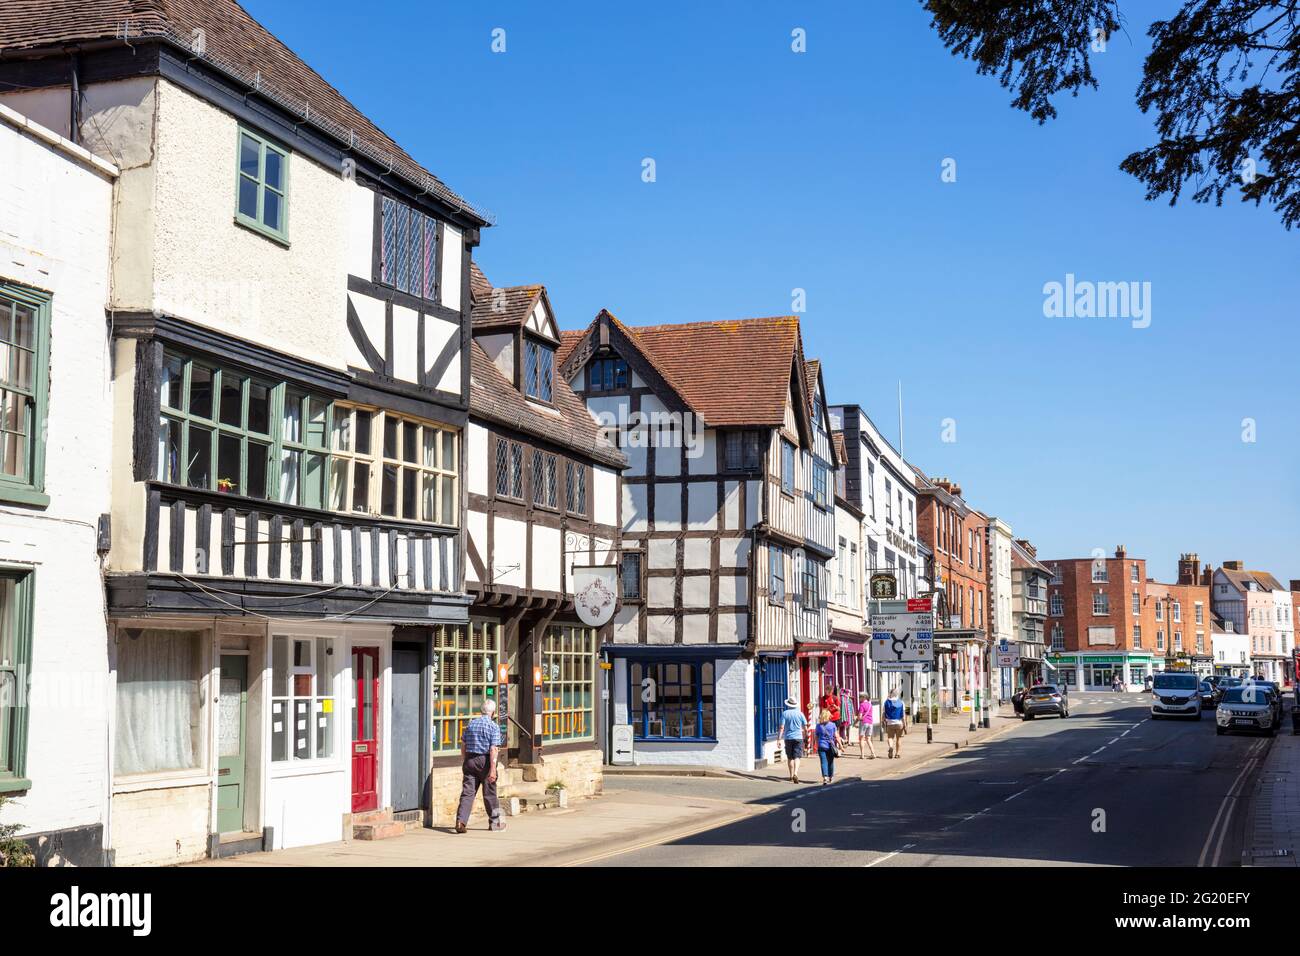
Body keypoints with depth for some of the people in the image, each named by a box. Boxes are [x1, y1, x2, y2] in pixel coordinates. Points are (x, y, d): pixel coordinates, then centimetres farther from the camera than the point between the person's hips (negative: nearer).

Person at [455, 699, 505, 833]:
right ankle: (495, 822, 22)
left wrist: (464, 763, 25)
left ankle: (461, 821, -14)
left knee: (467, 792, 0)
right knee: (489, 793, 9)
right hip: (485, 761, -3)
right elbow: (493, 749, -15)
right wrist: (493, 769, -18)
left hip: (469, 760, 4)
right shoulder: (494, 727, -8)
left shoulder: (470, 724, 7)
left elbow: (463, 745, 14)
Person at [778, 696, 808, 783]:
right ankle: (795, 773, -26)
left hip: (788, 738, 1)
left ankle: (791, 776, 21)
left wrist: (780, 739, -7)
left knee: (790, 758, 13)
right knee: (796, 757, -6)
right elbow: (805, 728, 2)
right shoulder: (800, 713, 0)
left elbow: (782, 727, -8)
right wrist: (802, 731, 23)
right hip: (798, 737, -1)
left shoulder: (785, 713, -2)